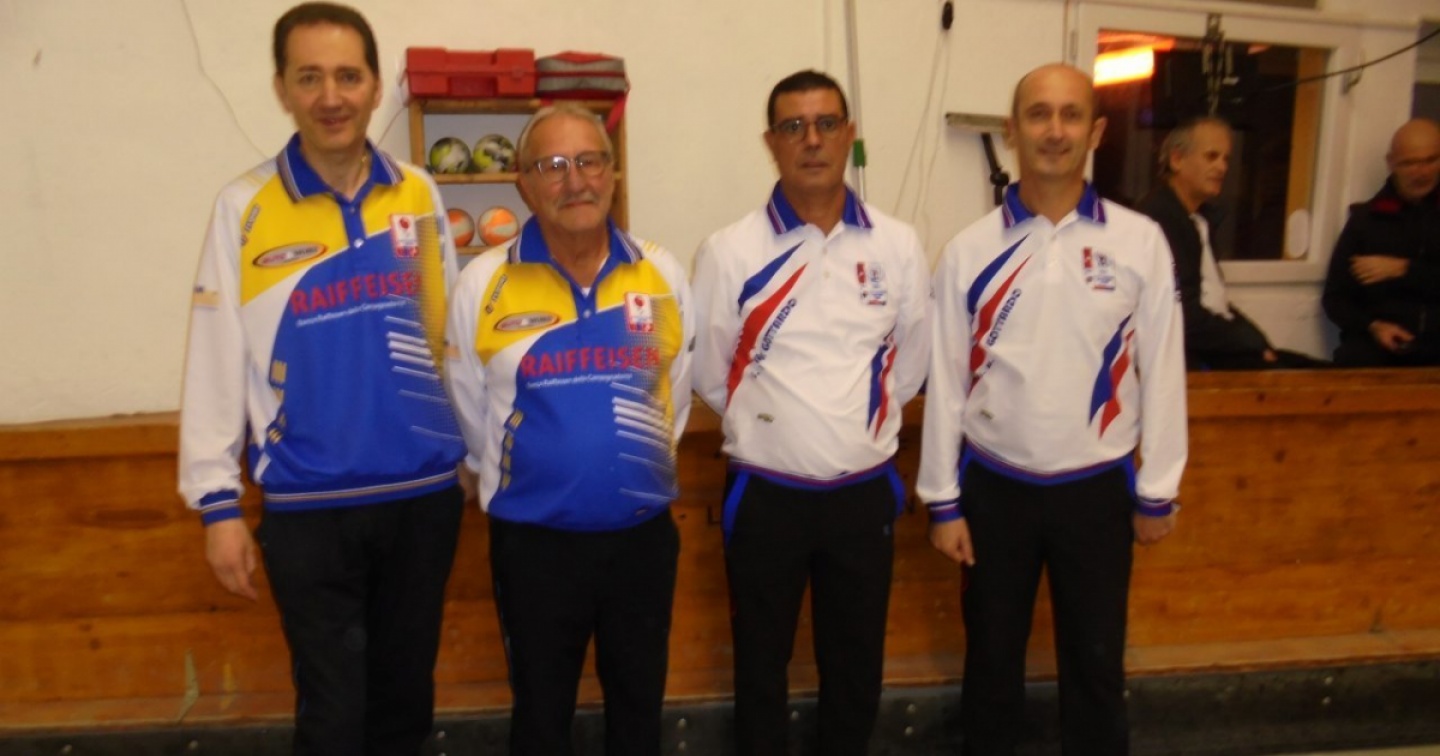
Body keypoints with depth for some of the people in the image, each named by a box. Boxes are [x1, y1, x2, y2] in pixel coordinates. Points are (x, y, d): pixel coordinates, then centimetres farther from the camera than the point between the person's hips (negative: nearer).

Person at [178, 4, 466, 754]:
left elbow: (451, 329, 6)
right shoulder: (244, 207, -5)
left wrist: (475, 446, 6)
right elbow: (216, 364, -3)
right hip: (308, 506, -2)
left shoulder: (417, 194, 1)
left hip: (424, 491, 2)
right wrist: (218, 501, -4)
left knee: (405, 695, 18)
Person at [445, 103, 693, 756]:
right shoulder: (485, 284, -9)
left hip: (643, 535, 2)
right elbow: (470, 413, 2)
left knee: (638, 702, 21)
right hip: (533, 541, -1)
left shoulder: (662, 275, -4)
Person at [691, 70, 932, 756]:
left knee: (857, 663, 18)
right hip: (765, 492, -2)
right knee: (761, 664, 14)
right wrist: (771, 427, 8)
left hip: (866, 490, 2)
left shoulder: (897, 246, -2)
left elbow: (910, 365, 8)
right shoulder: (730, 251, -9)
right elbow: (710, 376, 0)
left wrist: (854, 426, 10)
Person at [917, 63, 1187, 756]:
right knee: (992, 658, 16)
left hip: (1098, 489, 0)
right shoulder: (970, 250, -4)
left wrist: (1157, 492, 2)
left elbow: (1161, 371, -1)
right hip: (994, 488, 0)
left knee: (1095, 662, 16)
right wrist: (943, 502, -1)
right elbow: (945, 382, -2)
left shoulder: (1140, 242, -4)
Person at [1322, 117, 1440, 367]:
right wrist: (1372, 326, -6)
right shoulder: (1366, 218, 11)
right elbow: (1336, 296, 9)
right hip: (1377, 345, 0)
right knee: (1356, 360, -32)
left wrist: (1403, 269, -6)